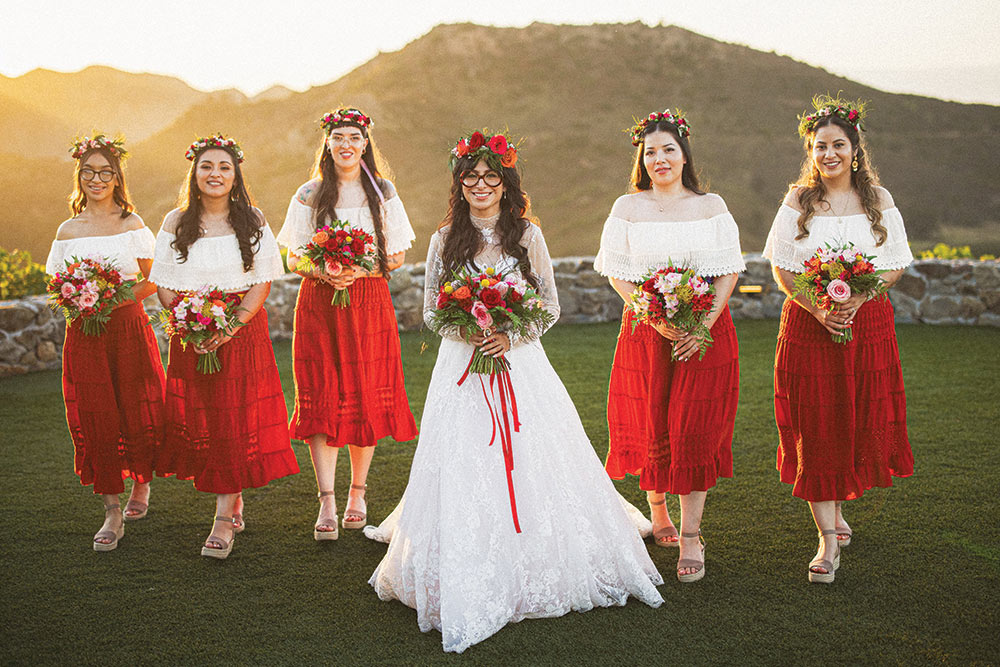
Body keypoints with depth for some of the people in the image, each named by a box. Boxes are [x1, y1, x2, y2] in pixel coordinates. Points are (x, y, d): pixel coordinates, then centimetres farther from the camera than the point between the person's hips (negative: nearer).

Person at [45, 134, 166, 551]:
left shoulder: (133, 224, 3)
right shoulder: (69, 231, 8)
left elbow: (152, 281, 1)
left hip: (130, 328, -1)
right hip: (84, 333, 1)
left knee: (137, 413, -1)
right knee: (95, 418, -3)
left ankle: (140, 484, 28)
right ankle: (112, 512, 6)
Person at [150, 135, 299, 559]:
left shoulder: (252, 221, 2)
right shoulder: (176, 223, 5)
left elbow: (262, 283, -3)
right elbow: (165, 289, 4)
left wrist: (231, 326, -16)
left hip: (243, 330, -2)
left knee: (237, 420, -6)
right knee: (195, 417, 3)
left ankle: (223, 520, -2)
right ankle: (234, 502, 22)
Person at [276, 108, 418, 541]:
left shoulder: (382, 194, 7)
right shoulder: (309, 196, 6)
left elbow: (398, 256, 6)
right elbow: (292, 259, 6)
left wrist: (363, 269, -12)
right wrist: (322, 272, -14)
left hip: (369, 302, 1)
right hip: (318, 304, 0)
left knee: (367, 399, 1)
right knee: (320, 401, -6)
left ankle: (358, 493, 17)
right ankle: (327, 504, -4)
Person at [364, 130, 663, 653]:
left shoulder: (529, 234, 4)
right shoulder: (444, 240, 5)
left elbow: (550, 304, 5)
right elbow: (431, 310, 8)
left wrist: (511, 335, -10)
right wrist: (465, 330, -12)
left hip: (520, 362, 0)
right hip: (461, 366, 0)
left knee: (534, 460, -1)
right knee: (464, 469, -4)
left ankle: (537, 574, 17)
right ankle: (471, 585, 5)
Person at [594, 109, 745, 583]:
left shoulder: (710, 206, 5)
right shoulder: (628, 208, 5)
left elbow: (728, 272, 1)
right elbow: (616, 274, 0)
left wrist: (705, 323, -13)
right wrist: (655, 317, -13)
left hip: (705, 331, 0)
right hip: (645, 329, 0)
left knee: (696, 430, -3)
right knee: (650, 425, 4)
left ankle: (690, 535, 3)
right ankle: (657, 511, 28)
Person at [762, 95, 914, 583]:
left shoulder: (877, 200, 4)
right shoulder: (799, 200, 2)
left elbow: (895, 267, 3)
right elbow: (782, 270, 0)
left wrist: (858, 299, -14)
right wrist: (817, 307, -15)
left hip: (868, 323, 1)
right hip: (808, 324, -1)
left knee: (863, 424, 5)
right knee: (814, 429, -4)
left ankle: (835, 505, 32)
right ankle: (828, 538, 0)